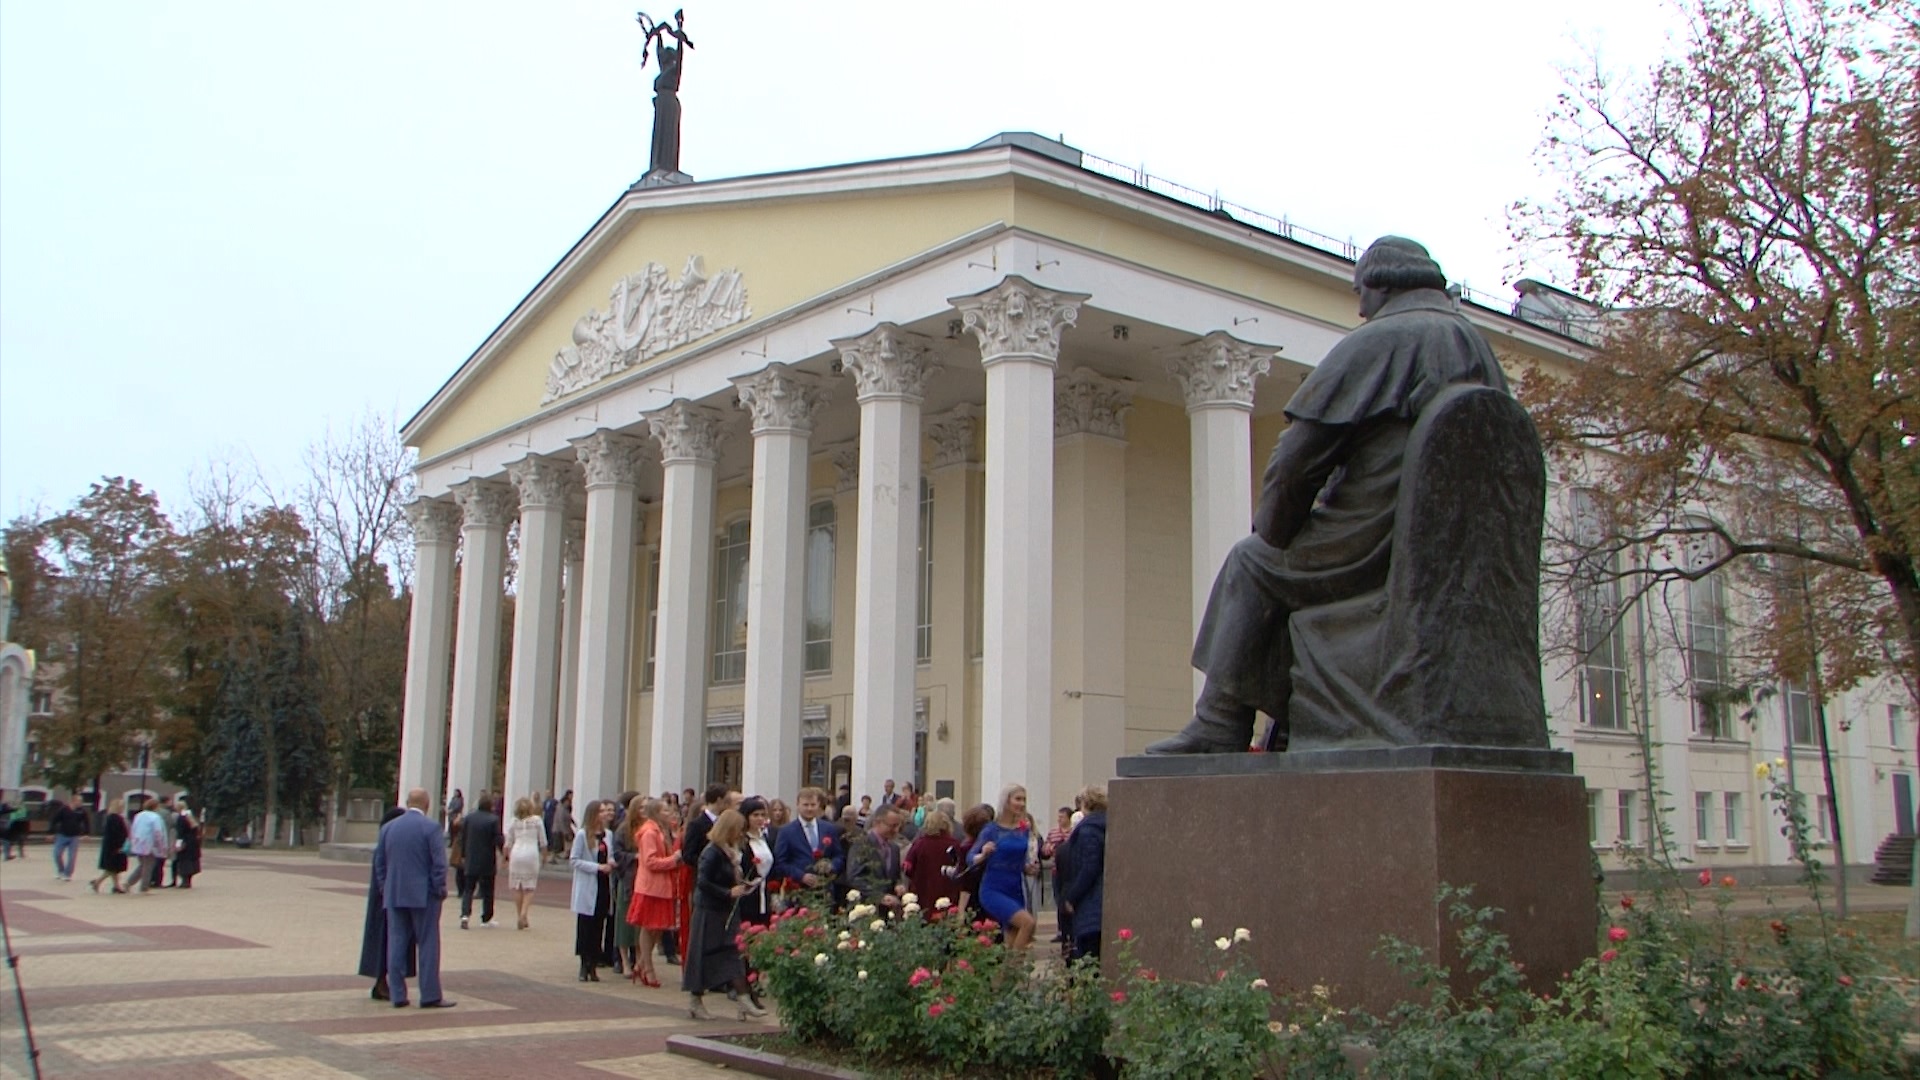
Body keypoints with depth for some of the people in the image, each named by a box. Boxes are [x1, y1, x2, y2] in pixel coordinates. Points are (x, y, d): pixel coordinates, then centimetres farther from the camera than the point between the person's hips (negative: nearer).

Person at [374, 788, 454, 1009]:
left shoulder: (388, 827, 6)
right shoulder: (430, 827, -10)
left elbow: (379, 862, 11)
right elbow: (439, 863, -12)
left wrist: (384, 889, 19)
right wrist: (440, 890, -3)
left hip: (394, 895, 5)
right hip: (423, 895, -5)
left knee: (396, 944, 8)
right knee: (427, 945, 1)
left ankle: (398, 995, 10)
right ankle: (430, 995, 2)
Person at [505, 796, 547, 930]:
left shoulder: (514, 822, 8)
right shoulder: (536, 820, 3)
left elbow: (508, 844, 10)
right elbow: (543, 842, 5)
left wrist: (508, 858, 22)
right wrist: (543, 851, 23)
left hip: (516, 854, 2)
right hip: (531, 854, -2)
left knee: (517, 887, 10)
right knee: (530, 888, 4)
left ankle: (521, 917, 11)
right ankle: (524, 914, -14)